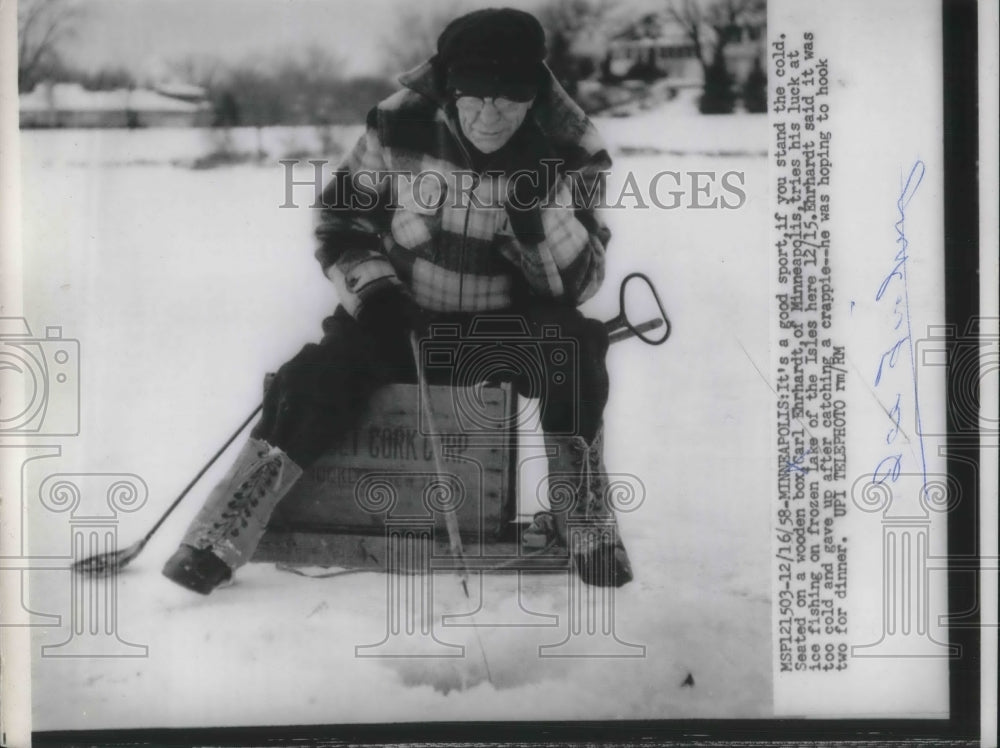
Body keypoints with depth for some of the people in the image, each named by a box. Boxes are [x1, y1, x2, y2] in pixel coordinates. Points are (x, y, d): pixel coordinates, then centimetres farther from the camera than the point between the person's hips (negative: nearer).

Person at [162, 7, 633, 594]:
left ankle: (588, 524, -15)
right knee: (319, 375, -23)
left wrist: (539, 206, -31)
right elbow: (341, 220, 0)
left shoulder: (570, 153, -14)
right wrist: (372, 291, -17)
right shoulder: (401, 127, -13)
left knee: (573, 344, -29)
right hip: (400, 315, 0)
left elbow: (578, 283, -15)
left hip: (505, 324, 0)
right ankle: (218, 541, -15)